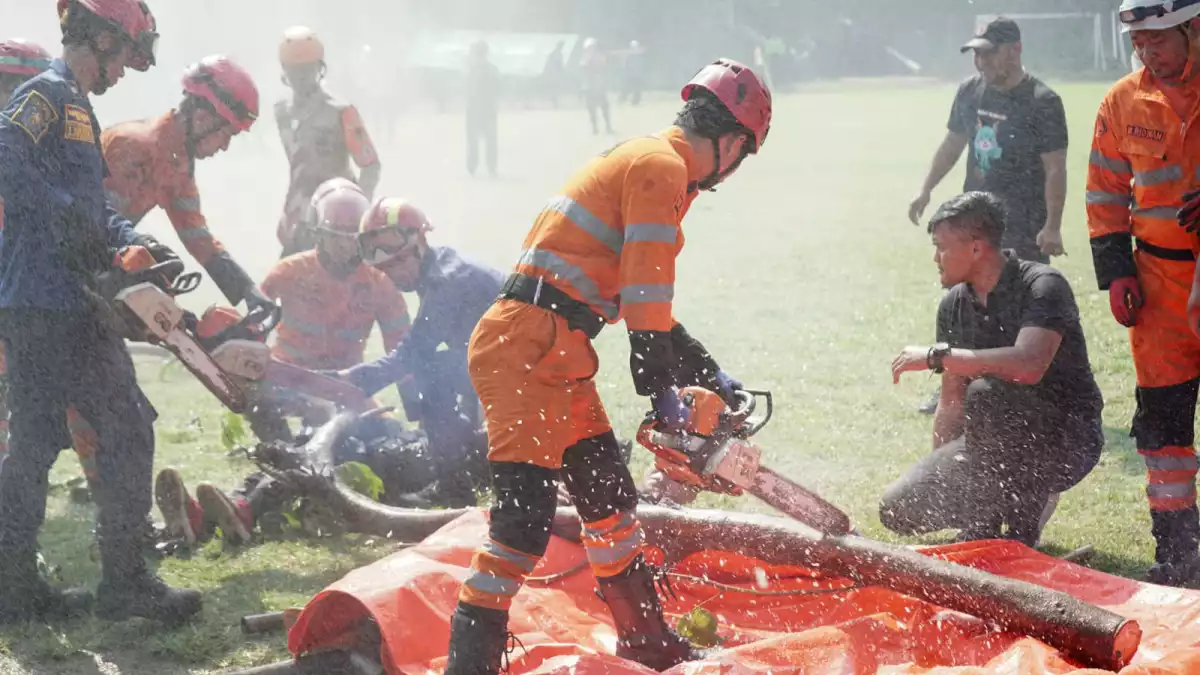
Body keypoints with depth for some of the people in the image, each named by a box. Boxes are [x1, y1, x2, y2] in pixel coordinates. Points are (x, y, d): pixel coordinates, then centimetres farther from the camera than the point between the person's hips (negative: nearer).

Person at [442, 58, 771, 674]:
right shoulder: (661, 166, -10)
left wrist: (710, 373, 29)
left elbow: (644, 299, 28)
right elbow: (646, 293, -14)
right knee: (524, 518, -14)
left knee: (608, 496, 19)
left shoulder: (648, 163, 22)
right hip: (528, 349, -10)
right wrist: (662, 393, -8)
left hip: (557, 357, 10)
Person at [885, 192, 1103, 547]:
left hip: (1065, 441, -7)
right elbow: (952, 402, 10)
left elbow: (1029, 365, -36)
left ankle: (1021, 528, -17)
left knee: (985, 395, -35)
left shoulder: (1042, 287, -17)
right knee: (899, 510, -9)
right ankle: (1024, 498, 11)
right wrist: (937, 477, 6)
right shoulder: (954, 306, 4)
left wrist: (938, 355, -29)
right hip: (1005, 444, 7)